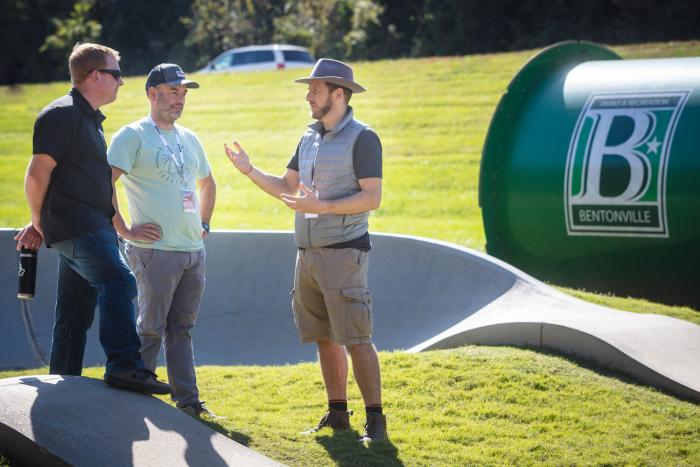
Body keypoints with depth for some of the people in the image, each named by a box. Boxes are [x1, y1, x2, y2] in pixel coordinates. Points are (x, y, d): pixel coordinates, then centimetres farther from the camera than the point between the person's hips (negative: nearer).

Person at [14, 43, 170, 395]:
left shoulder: (89, 118, 23)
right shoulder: (63, 114, -9)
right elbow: (37, 175, -13)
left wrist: (40, 225, 24)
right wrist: (40, 225, -1)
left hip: (92, 229, 10)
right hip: (75, 227, -10)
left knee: (75, 317, 12)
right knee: (119, 282, -26)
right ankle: (124, 366, -36)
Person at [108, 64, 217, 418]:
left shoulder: (189, 139, 17)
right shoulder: (133, 136, -6)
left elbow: (207, 184, 34)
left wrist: (203, 225, 22)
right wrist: (124, 230, -15)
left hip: (193, 250, 7)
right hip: (156, 251, -7)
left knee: (181, 329, 11)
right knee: (151, 328, -4)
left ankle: (187, 401, 14)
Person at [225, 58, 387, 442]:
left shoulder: (362, 138, -8)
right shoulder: (309, 138, 16)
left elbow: (372, 197, -14)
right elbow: (286, 188, 21)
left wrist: (322, 206, -23)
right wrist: (249, 171, 7)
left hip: (343, 252, -8)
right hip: (308, 252, 8)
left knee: (355, 338, -10)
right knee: (324, 338, 10)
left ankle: (375, 420, -7)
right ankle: (337, 413, 18)